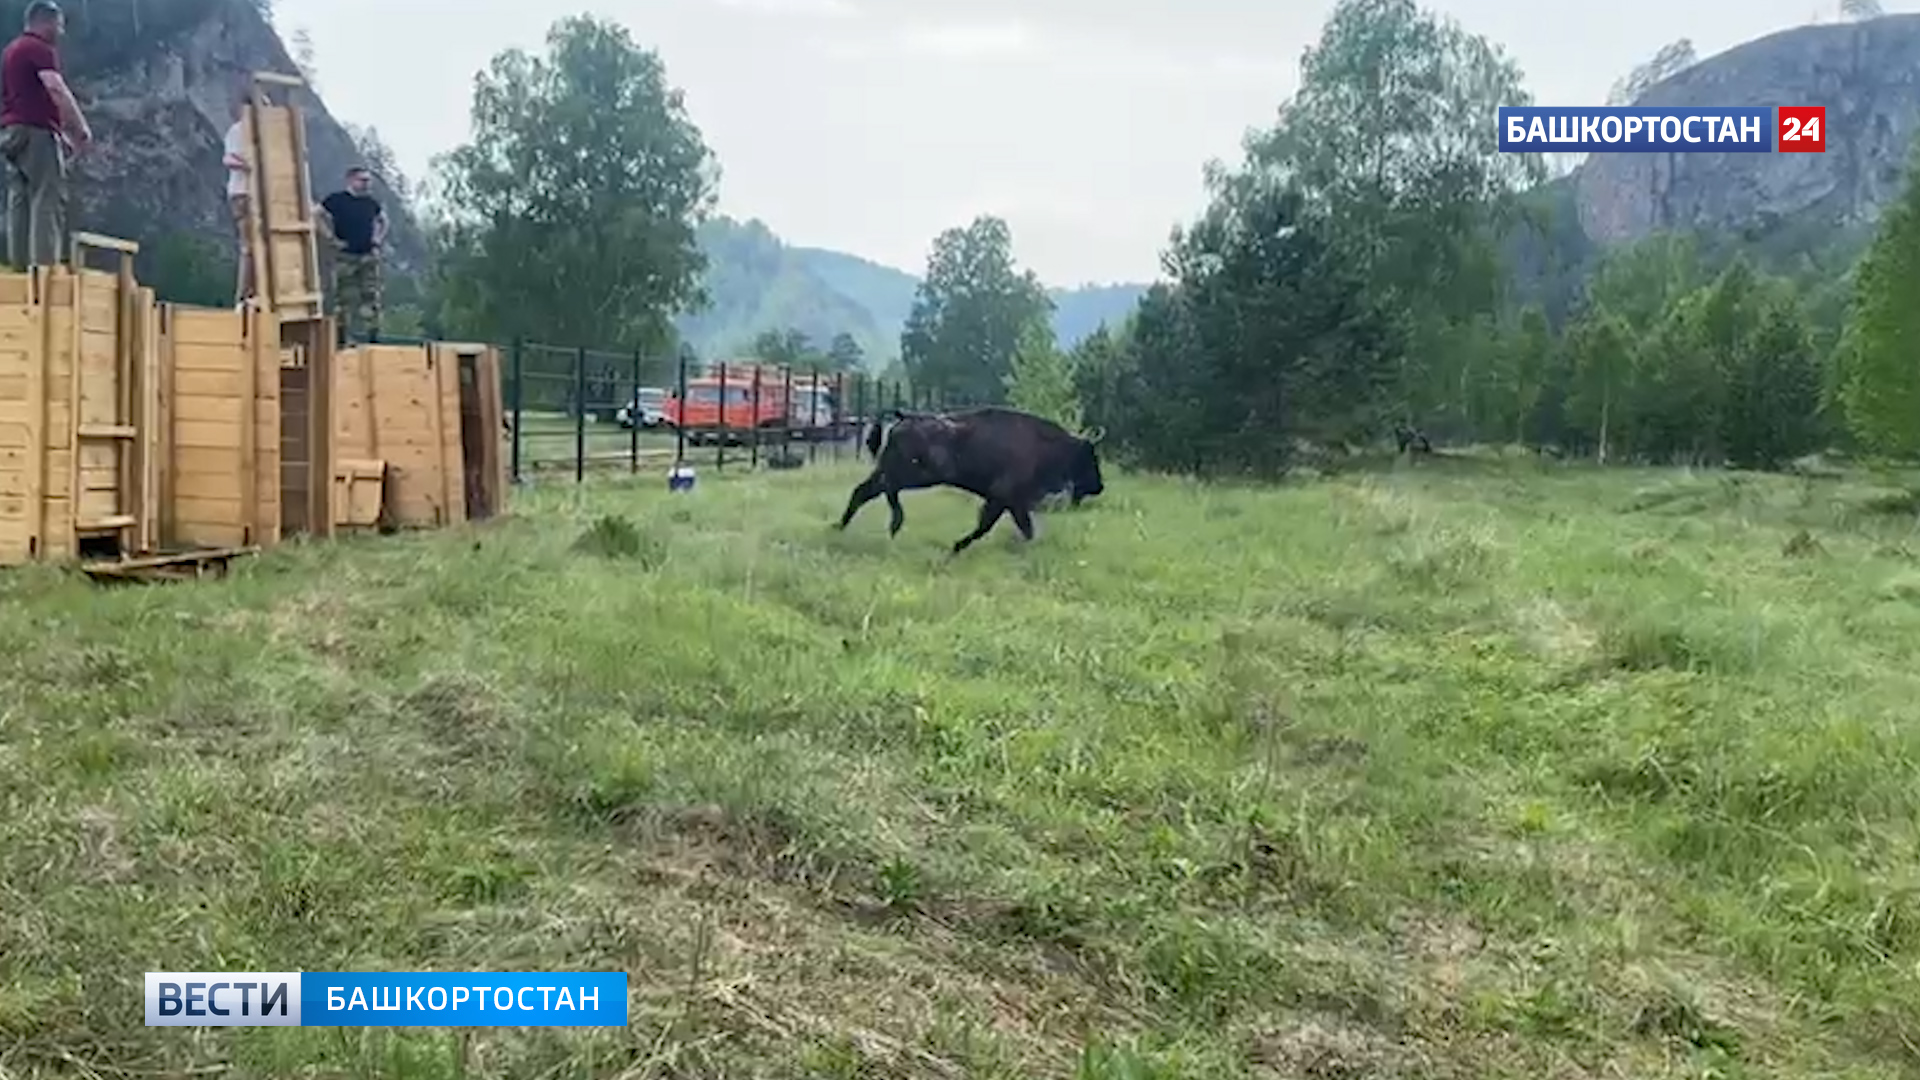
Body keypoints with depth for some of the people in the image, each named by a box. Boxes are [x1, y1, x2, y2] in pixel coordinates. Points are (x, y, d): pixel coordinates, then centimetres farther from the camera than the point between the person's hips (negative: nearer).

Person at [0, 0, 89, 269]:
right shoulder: (40, 49, -7)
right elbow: (58, 91, -18)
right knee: (48, 199, -13)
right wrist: (82, 130, -16)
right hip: (36, 132, -9)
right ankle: (46, 263, -20)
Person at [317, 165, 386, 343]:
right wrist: (332, 238, -9)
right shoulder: (337, 200, -4)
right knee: (345, 297, -2)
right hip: (345, 257, -5)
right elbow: (318, 216, -8)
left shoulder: (372, 203, 12)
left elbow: (383, 221, 28)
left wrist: (378, 241, 14)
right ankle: (344, 337, 4)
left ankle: (373, 335, 5)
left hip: (369, 256, 5)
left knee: (371, 296, 1)